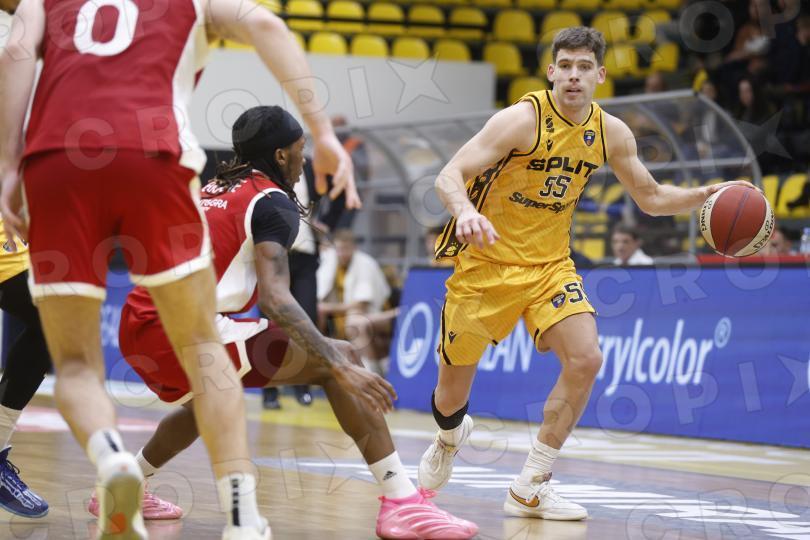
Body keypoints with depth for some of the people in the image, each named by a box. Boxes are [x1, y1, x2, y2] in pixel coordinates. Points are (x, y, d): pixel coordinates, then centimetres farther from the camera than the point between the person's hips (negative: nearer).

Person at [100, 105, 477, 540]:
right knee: (334, 362, -8)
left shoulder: (213, 190, 23)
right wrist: (339, 365, -23)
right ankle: (402, 503, -18)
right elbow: (274, 296, -17)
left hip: (136, 330, 9)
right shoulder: (272, 200, -2)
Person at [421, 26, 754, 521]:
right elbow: (449, 176, -25)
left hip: (550, 265, 4)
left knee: (586, 360, -19)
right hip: (487, 262, -4)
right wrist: (465, 211, -47)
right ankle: (450, 438, 46)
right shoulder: (522, 119, -20)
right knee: (452, 395, 6)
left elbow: (651, 197, 10)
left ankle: (530, 488, -7)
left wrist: (704, 196, -8)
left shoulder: (611, 133, -3)